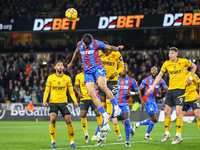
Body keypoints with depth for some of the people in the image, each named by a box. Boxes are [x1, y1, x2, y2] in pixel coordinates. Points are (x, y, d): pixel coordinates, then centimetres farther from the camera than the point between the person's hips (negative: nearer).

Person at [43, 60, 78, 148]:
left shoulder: (67, 78, 5)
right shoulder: (50, 78, 5)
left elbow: (71, 91, 10)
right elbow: (47, 90, 10)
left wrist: (75, 101, -3)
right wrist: (44, 100, -4)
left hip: (63, 102, 1)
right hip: (53, 102, -1)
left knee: (68, 121, -8)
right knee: (52, 119, -19)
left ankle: (72, 142, 3)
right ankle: (53, 141, -8)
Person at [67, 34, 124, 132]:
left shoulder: (96, 43, -4)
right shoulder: (79, 45, 9)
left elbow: (108, 47, -3)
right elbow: (77, 52, 30)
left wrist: (117, 48, -24)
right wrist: (71, 63, 44)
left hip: (98, 68, -5)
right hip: (88, 71, 5)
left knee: (102, 85, -33)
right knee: (91, 93, -13)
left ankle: (116, 107, -22)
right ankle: (105, 115, -11)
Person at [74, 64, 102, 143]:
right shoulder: (78, 76, 6)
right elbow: (76, 86, 14)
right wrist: (78, 92, -4)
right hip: (84, 98, 1)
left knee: (98, 113, -11)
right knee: (83, 115, -10)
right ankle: (86, 134, 6)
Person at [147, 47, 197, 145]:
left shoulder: (183, 61, -4)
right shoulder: (166, 64, 4)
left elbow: (194, 66, 13)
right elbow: (160, 75, 11)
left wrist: (190, 78, 5)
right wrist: (153, 86, 3)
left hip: (180, 89, -4)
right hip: (170, 89, 4)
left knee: (178, 111, -13)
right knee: (167, 111, 3)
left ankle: (178, 136, -9)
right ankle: (167, 133, 17)